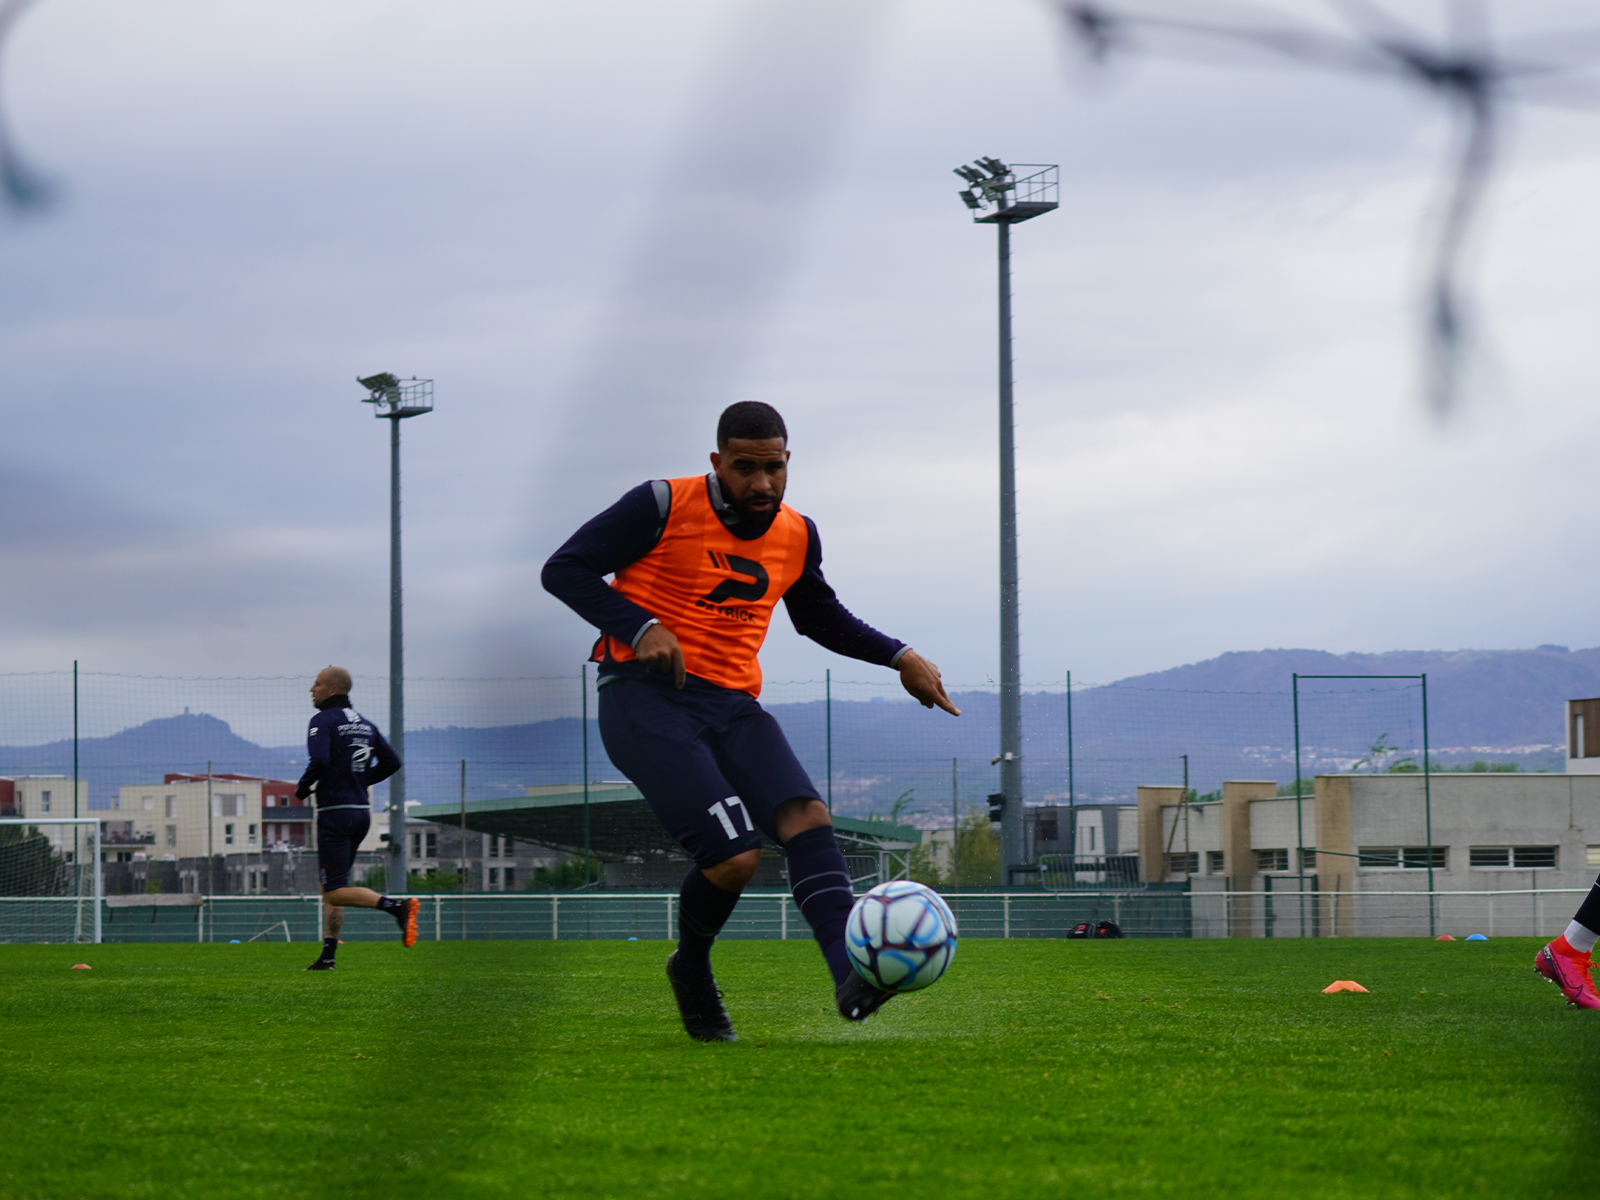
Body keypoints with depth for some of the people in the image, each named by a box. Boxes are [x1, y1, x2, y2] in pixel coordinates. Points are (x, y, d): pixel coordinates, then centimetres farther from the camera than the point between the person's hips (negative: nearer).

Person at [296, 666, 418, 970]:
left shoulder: (323, 721, -10)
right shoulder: (364, 724, 13)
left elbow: (319, 761, -25)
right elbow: (391, 762, 13)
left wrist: (302, 789, -8)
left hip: (335, 812, -8)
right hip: (362, 811, 8)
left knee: (335, 892, -9)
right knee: (330, 887, 16)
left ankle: (397, 906, -26)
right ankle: (328, 955, 13)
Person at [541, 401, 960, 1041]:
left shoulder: (796, 535, 14)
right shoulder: (663, 506, -5)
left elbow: (822, 618, 33)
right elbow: (563, 569, -4)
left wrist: (900, 656, 20)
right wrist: (641, 627, -17)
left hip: (732, 705, 6)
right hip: (645, 696, -6)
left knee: (807, 816, -23)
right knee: (735, 856, -22)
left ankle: (850, 975, -37)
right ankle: (691, 970, 9)